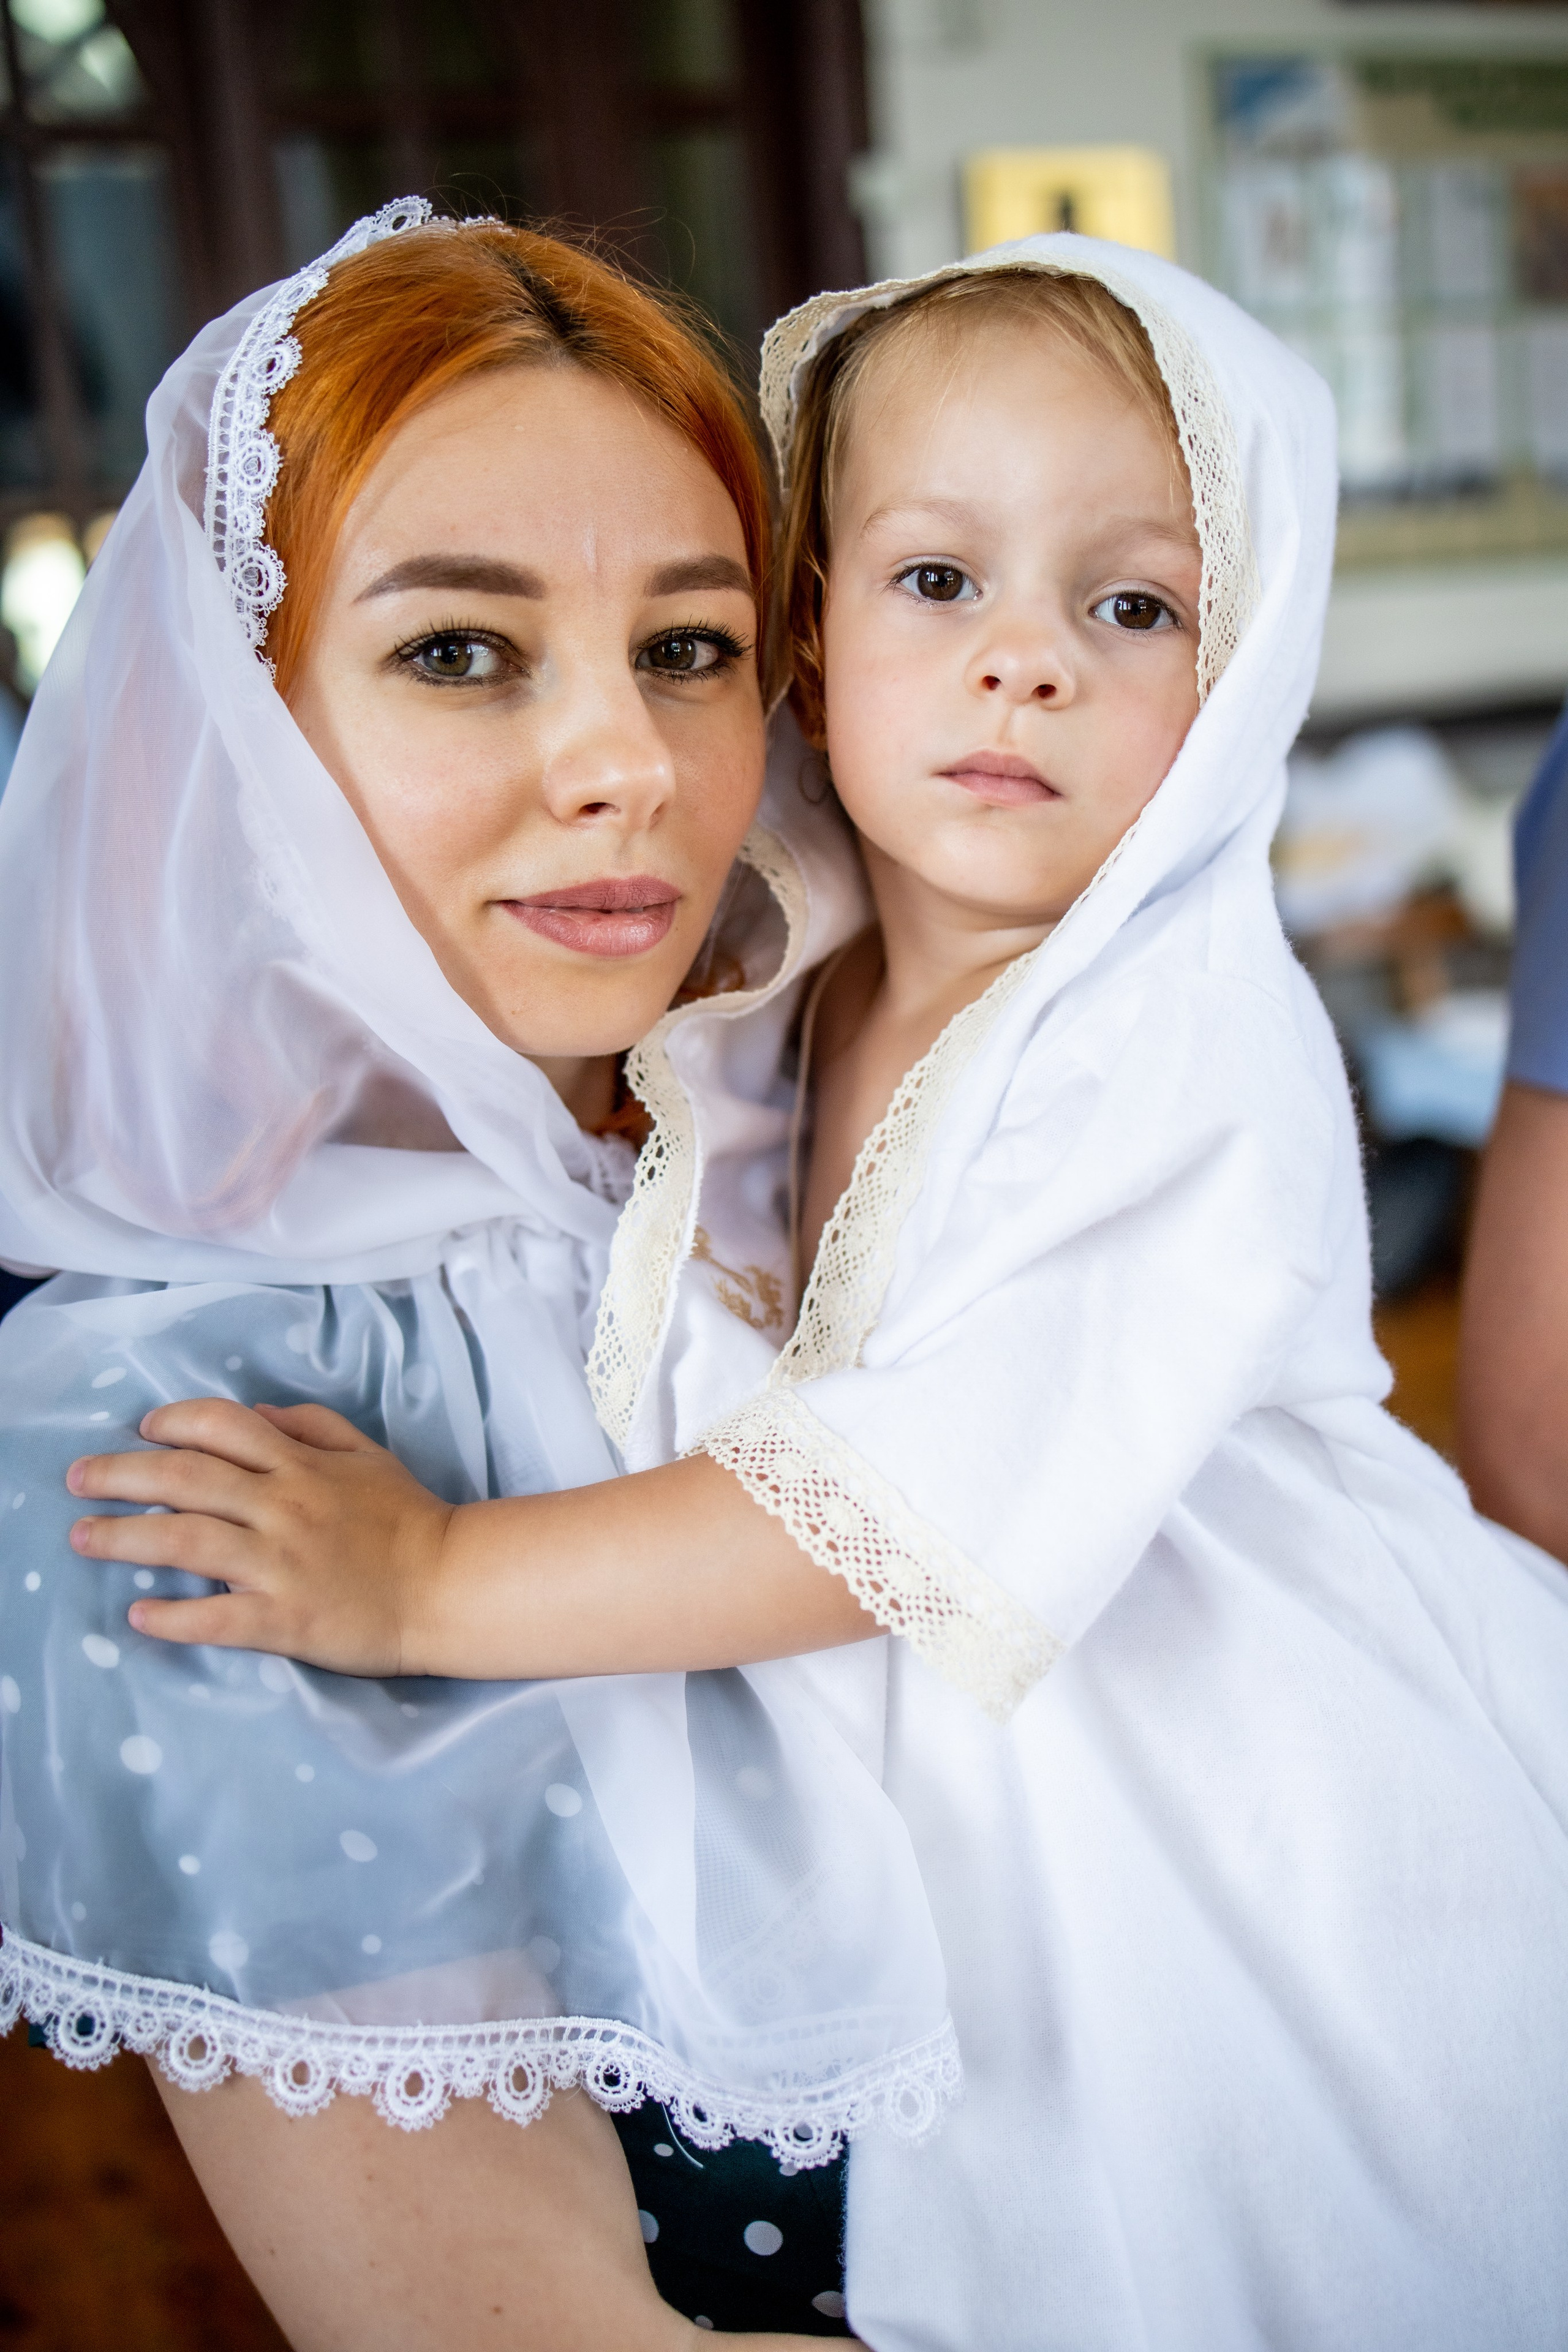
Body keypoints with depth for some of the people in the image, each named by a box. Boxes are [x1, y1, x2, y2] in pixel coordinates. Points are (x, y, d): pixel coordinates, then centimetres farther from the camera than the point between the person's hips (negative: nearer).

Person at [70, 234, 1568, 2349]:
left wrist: (429, 1579, -30)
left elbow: (948, 1497, -33)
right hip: (1024, 1879, 6)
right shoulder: (783, 1018, -1)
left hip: (1289, 1898, -5)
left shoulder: (1200, 1038, -23)